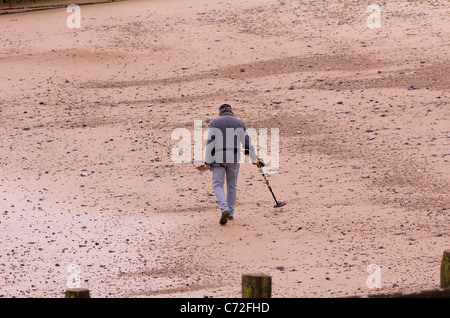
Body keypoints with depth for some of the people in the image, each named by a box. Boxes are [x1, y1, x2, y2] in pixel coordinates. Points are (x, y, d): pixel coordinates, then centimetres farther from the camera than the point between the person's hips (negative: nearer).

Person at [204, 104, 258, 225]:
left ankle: (224, 209, -18)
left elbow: (210, 143, -5)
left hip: (218, 158, -2)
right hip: (234, 158, 2)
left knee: (218, 184, 2)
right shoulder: (239, 123, 7)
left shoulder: (214, 123, 1)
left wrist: (208, 161, -3)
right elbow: (247, 143, 9)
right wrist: (254, 159, 20)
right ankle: (230, 213, 21)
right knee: (232, 185, 16)